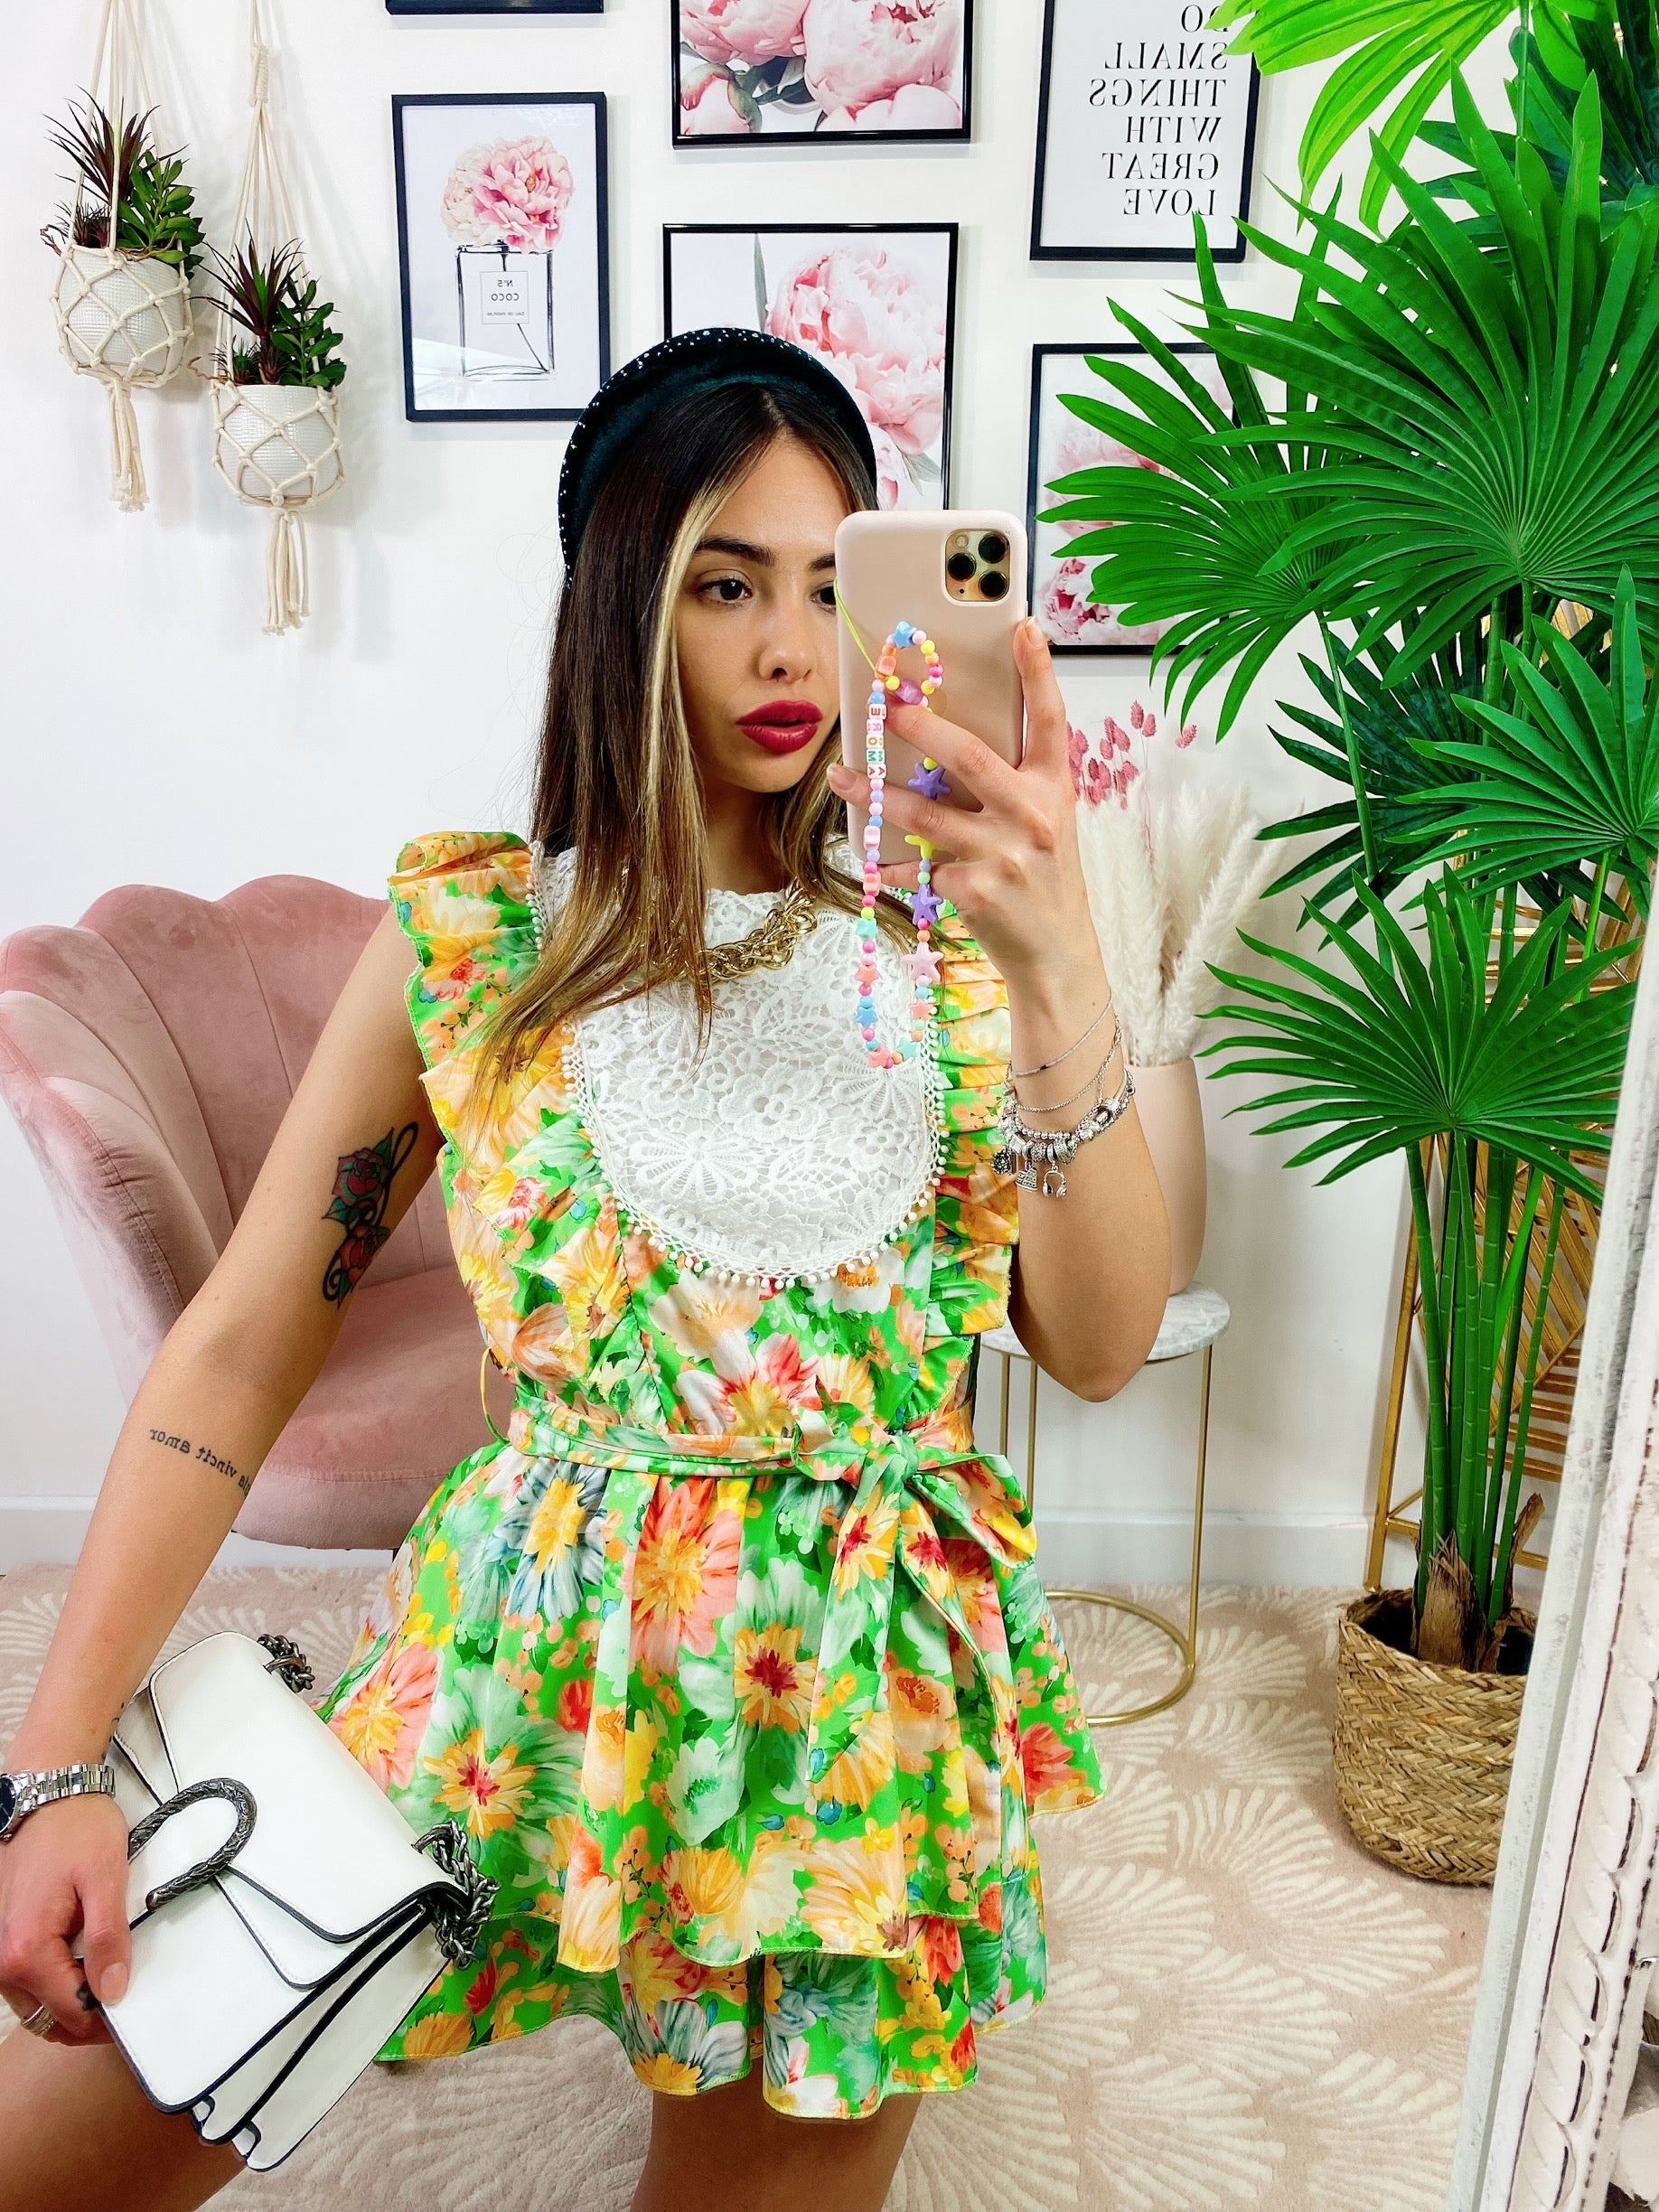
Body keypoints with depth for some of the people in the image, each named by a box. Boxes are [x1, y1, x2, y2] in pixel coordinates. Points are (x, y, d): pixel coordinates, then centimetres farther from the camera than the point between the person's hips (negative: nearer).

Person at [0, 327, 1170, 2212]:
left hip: (873, 1698, 1)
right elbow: (235, 1355, -3)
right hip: (532, 1675, 0)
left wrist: (1060, 979, -25)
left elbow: (1100, 1351, -12)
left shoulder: (940, 929, -3)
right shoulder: (467, 931, -5)